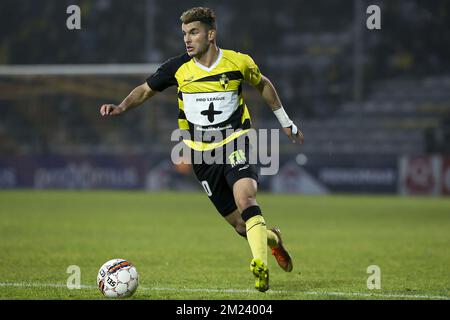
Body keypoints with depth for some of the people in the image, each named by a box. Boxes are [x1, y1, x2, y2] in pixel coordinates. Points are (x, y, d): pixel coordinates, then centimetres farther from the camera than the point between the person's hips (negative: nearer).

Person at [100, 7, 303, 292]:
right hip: (202, 154, 2)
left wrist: (286, 122, 21)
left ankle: (261, 266, -32)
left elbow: (263, 85, 15)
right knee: (240, 224, 3)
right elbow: (146, 90, 10)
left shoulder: (239, 62, -6)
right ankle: (272, 238, 35)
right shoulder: (178, 67, -4)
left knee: (245, 197, -30)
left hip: (235, 144, -2)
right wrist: (121, 107, -9)